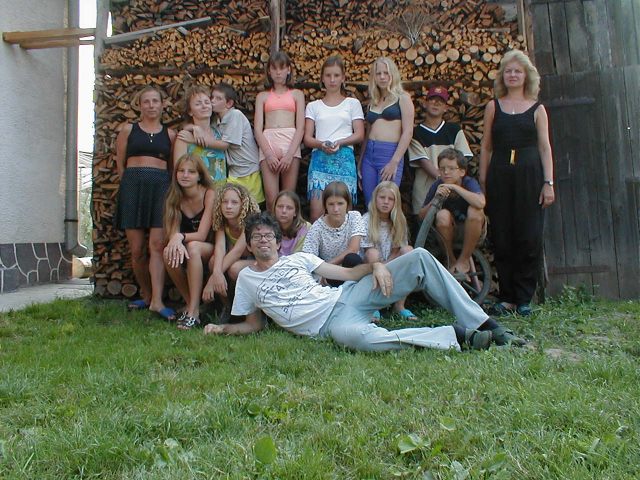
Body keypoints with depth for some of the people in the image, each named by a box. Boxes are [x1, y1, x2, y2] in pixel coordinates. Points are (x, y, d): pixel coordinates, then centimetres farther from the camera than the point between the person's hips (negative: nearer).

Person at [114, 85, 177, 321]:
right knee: (136, 249, 0)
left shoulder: (170, 134, 15)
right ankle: (146, 295, 15)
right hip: (132, 185, 1)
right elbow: (120, 164, 14)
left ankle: (157, 301, -16)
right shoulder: (128, 130, 14)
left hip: (161, 186, 0)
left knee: (157, 244, -12)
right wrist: (131, 182, 5)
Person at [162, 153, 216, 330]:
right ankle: (190, 303, -9)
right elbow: (172, 232, -10)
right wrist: (176, 243, -33)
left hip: (212, 249, -4)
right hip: (187, 251, 4)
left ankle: (194, 311, -31)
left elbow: (202, 235, -19)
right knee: (169, 253, -26)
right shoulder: (175, 197, -1)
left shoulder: (210, 195, -15)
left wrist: (181, 237, -37)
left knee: (193, 247, -35)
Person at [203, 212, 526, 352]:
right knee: (359, 336, -45)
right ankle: (456, 336, -31)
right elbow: (254, 324, 20)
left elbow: (348, 273, 12)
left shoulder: (298, 258, 17)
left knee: (420, 257, -10)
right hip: (330, 323, -4)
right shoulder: (246, 278, 15)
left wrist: (375, 265, -7)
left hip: (346, 296, 4)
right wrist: (222, 329, 4)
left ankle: (481, 323, -9)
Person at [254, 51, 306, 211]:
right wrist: (268, 154, -9)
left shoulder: (297, 94, 18)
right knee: (271, 199, -12)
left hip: (291, 142, 0)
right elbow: (258, 129, 9)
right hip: (267, 144, 1)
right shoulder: (262, 96, 20)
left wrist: (290, 154, -10)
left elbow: (300, 127, 6)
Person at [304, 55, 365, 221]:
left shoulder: (352, 103, 14)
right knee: (316, 212, -10)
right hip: (319, 158, 1)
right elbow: (307, 138, 9)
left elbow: (359, 135, 6)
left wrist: (339, 143, -12)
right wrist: (321, 144, -13)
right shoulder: (313, 106, 16)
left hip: (344, 159, -1)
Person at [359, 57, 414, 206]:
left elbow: (408, 132, -4)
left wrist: (395, 162, -14)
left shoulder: (402, 98, 5)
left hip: (390, 153, -5)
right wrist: (360, 160, 11)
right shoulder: (373, 102, 19)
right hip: (369, 155, 5)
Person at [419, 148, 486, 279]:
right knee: (443, 215, -30)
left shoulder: (469, 182, -18)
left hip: (471, 231, -1)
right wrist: (435, 198, -27)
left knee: (475, 210, -31)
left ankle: (464, 260, -12)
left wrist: (455, 187, -35)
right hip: (449, 233, 1)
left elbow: (480, 203, -41)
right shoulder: (437, 186, -12)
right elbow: (421, 215, -11)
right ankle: (451, 260, -7)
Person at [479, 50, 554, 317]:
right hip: (499, 176, 1)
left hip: (529, 175, 0)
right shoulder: (493, 107, 12)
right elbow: (486, 146, 10)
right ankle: (506, 297, 9)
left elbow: (545, 147, 6)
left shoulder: (537, 109, 11)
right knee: (502, 238, 0)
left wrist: (548, 183, -3)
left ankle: (524, 298, 7)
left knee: (529, 237, -3)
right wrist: (482, 181, 3)